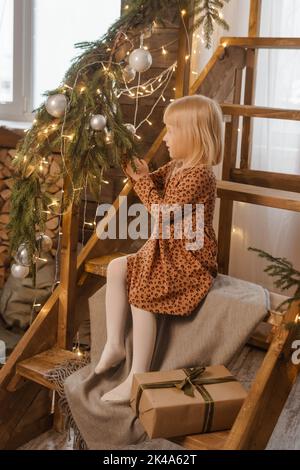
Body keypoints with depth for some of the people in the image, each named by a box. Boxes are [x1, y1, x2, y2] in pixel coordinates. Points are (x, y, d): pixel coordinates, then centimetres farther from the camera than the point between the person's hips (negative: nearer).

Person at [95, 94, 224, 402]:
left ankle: (138, 378, -13)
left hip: (190, 260, -11)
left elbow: (163, 212, -22)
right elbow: (152, 183, 19)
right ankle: (115, 345, 5)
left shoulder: (199, 175, -21)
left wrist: (140, 179, -13)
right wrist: (132, 164, 2)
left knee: (141, 295, -22)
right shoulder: (177, 166, 9)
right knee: (116, 268, 6)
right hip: (169, 250, 11)